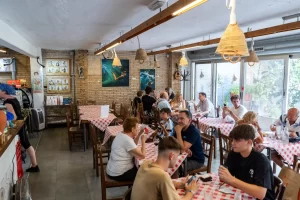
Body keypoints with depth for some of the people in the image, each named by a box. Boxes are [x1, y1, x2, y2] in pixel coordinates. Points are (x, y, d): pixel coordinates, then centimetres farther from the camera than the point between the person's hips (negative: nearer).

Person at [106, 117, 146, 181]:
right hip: (118, 174, -9)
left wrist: (139, 134, 9)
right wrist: (143, 141, -9)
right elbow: (142, 155, -23)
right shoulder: (127, 140, -24)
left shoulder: (120, 135, 4)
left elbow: (132, 146, 20)